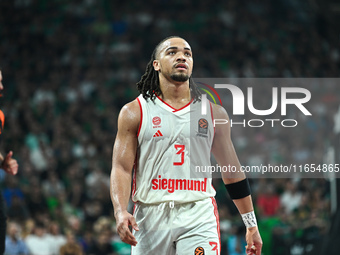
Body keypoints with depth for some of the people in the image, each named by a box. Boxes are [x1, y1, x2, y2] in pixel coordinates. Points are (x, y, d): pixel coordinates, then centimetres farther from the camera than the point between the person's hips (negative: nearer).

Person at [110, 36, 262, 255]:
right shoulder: (134, 113, 5)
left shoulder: (214, 113, 10)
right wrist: (120, 212, -19)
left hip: (199, 216, 0)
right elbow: (121, 168, -1)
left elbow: (232, 170, 15)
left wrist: (251, 225, 15)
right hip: (151, 216, 0)